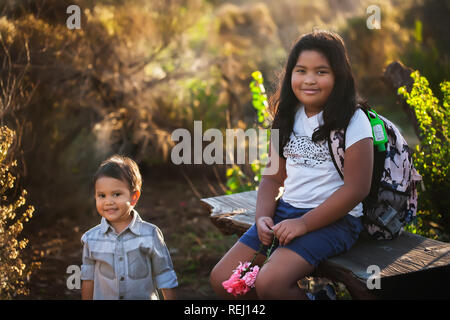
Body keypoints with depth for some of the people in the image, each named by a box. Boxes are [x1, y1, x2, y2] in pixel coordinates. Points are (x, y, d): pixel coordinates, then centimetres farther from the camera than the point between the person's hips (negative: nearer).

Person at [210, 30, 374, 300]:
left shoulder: (353, 121, -9)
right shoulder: (288, 117, 11)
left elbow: (357, 188, -15)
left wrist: (304, 223, -17)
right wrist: (263, 217, -4)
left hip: (333, 218, -7)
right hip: (286, 210, 7)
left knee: (270, 283, -28)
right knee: (222, 279, -2)